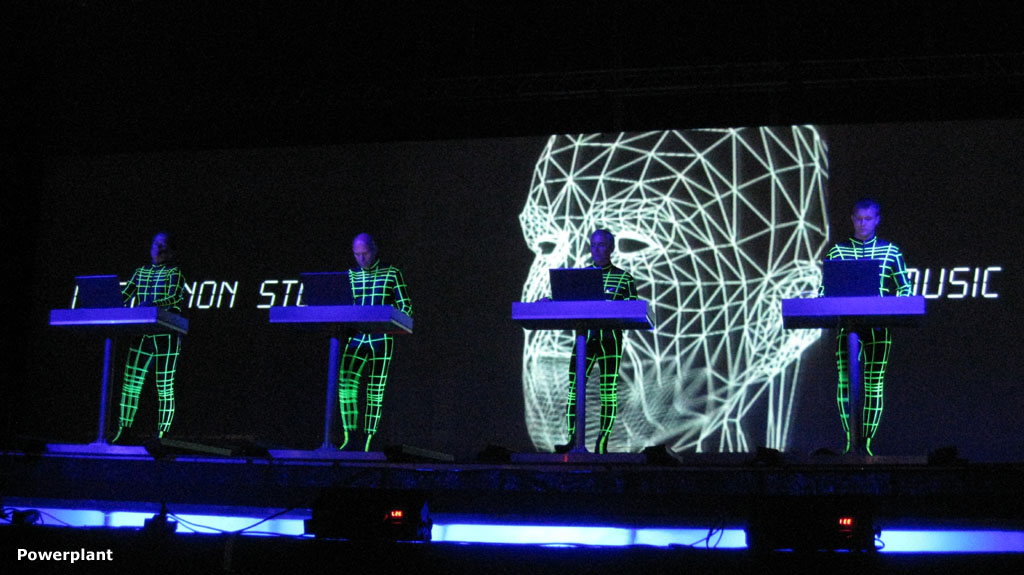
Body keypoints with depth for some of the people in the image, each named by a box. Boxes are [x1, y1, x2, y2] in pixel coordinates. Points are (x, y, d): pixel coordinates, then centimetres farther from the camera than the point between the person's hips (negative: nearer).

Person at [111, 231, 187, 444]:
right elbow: (124, 295, 11)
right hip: (142, 336, 5)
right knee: (131, 382, -1)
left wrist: (152, 304, -32)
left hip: (166, 337, -5)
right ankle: (124, 430, 3)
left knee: (165, 386, -2)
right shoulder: (141, 272, 16)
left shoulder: (174, 272, 0)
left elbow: (174, 298, -16)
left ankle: (163, 433, 1)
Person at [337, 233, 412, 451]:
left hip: (381, 339, -2)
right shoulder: (350, 276, 12)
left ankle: (368, 440, 4)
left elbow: (405, 306, 3)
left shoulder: (392, 273, 4)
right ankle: (349, 437, -10)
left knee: (376, 389, -1)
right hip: (356, 337, 2)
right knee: (345, 382, -14)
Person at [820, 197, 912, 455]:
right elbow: (823, 289, 10)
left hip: (878, 327, 0)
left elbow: (905, 288, 9)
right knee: (845, 381, -9)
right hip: (846, 325, 0)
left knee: (875, 384, -2)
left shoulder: (891, 252, 8)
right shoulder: (837, 252, 9)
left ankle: (867, 441, 3)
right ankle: (850, 441, -5)